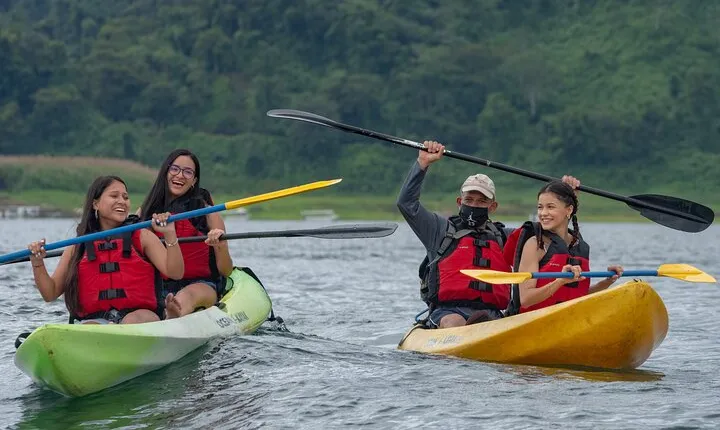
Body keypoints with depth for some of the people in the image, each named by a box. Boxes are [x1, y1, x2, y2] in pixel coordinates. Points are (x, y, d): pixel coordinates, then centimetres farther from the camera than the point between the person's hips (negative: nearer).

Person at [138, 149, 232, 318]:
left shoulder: (206, 212, 4)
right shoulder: (145, 212, 13)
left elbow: (226, 272, 0)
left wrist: (221, 247, -20)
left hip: (201, 286, -4)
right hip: (159, 289, 4)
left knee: (185, 297, -39)